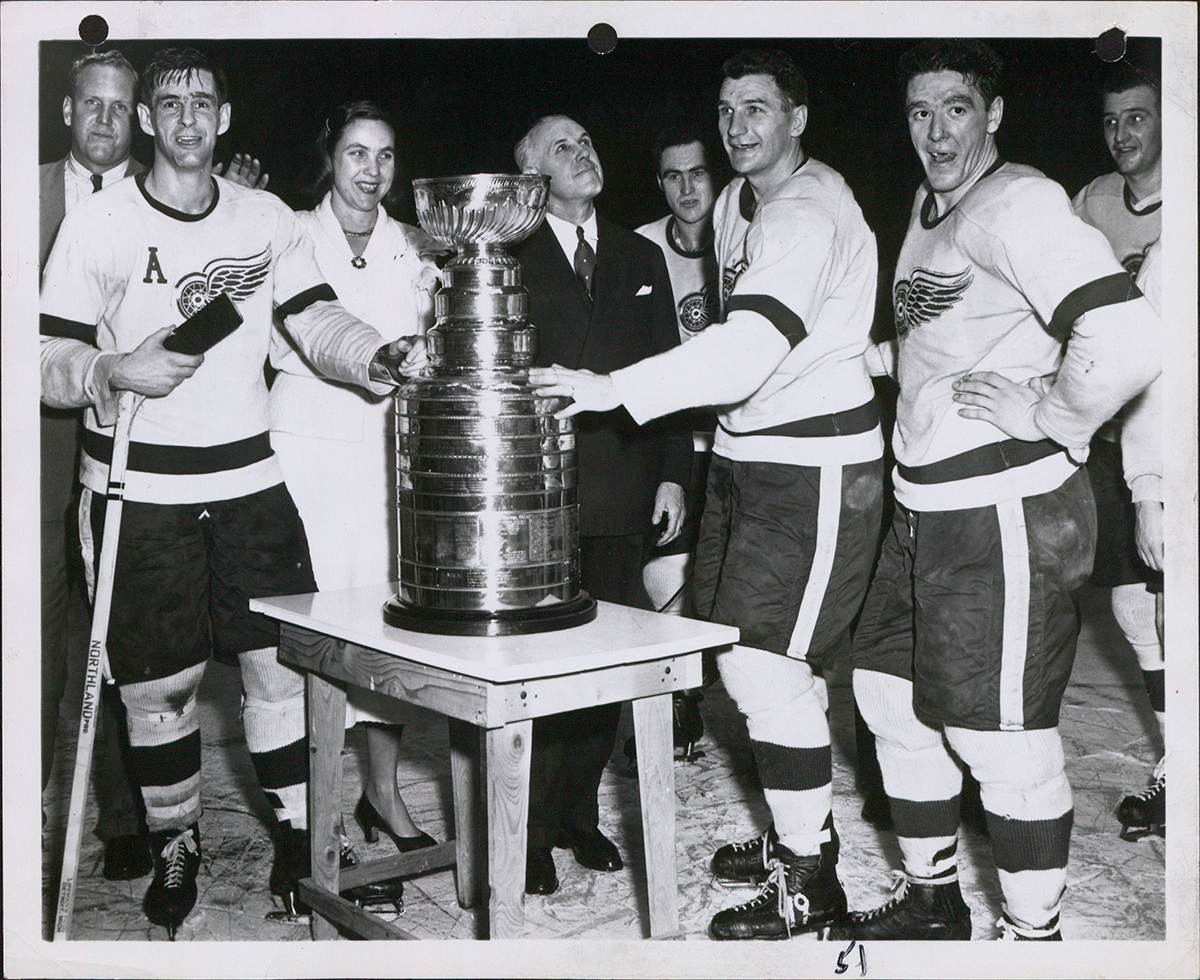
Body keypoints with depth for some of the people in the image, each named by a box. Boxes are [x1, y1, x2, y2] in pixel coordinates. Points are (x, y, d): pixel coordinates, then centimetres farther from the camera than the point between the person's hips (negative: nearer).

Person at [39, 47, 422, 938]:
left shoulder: (268, 220, 7)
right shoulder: (95, 225, -1)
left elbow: (318, 322, -3)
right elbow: (53, 366, -1)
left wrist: (378, 357, -23)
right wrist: (116, 372, -22)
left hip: (249, 480, 2)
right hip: (138, 494, -2)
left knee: (283, 660, 0)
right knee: (158, 681, 5)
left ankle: (299, 834, 17)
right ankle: (176, 847, 25)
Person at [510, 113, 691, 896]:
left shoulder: (640, 258, 16)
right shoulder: (508, 260, 1)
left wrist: (673, 472, 7)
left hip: (622, 492, 4)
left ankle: (580, 814, 24)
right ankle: (532, 832, 10)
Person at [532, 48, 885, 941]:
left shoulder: (809, 215, -18)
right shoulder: (735, 204, 13)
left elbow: (752, 346, -33)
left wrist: (615, 389, -39)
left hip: (813, 467, -9)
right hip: (748, 455, 9)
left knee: (763, 664, -11)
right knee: (774, 663, 14)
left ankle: (809, 884, 3)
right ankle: (803, 831, 31)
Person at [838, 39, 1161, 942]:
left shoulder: (1018, 202, -15)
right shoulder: (927, 206, 15)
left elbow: (1127, 339, -29)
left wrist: (1047, 414, -17)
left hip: (1003, 512, -10)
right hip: (925, 510, 10)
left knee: (1003, 740, -2)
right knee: (889, 691, 17)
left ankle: (1035, 938, 16)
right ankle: (934, 901, 34)